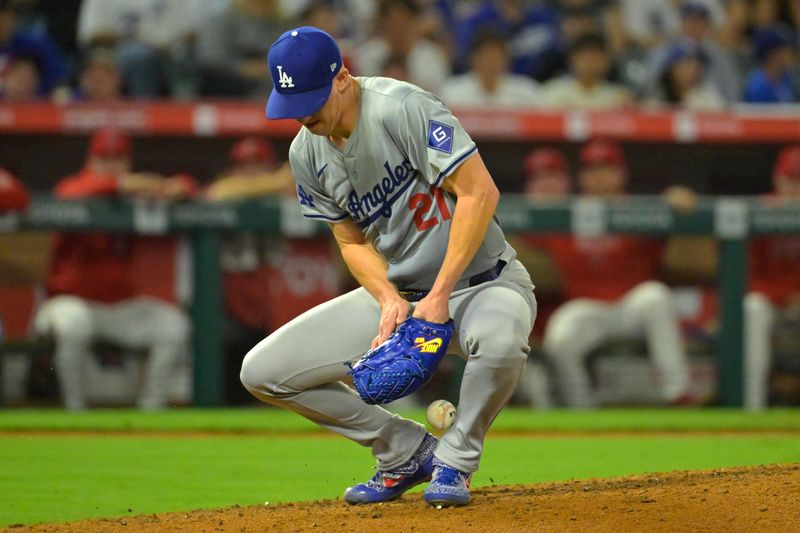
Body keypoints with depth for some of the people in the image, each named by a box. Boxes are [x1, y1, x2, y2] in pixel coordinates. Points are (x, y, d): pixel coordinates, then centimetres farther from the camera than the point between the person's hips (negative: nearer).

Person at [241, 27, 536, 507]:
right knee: (263, 373, -5)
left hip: (479, 281, -6)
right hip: (396, 292, 6)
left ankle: (455, 461, -13)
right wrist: (389, 300, -15)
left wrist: (440, 296, -28)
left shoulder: (403, 108, -23)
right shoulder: (307, 153, -2)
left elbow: (480, 192, -26)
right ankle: (409, 451, 9)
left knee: (500, 338, -43)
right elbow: (353, 242, 6)